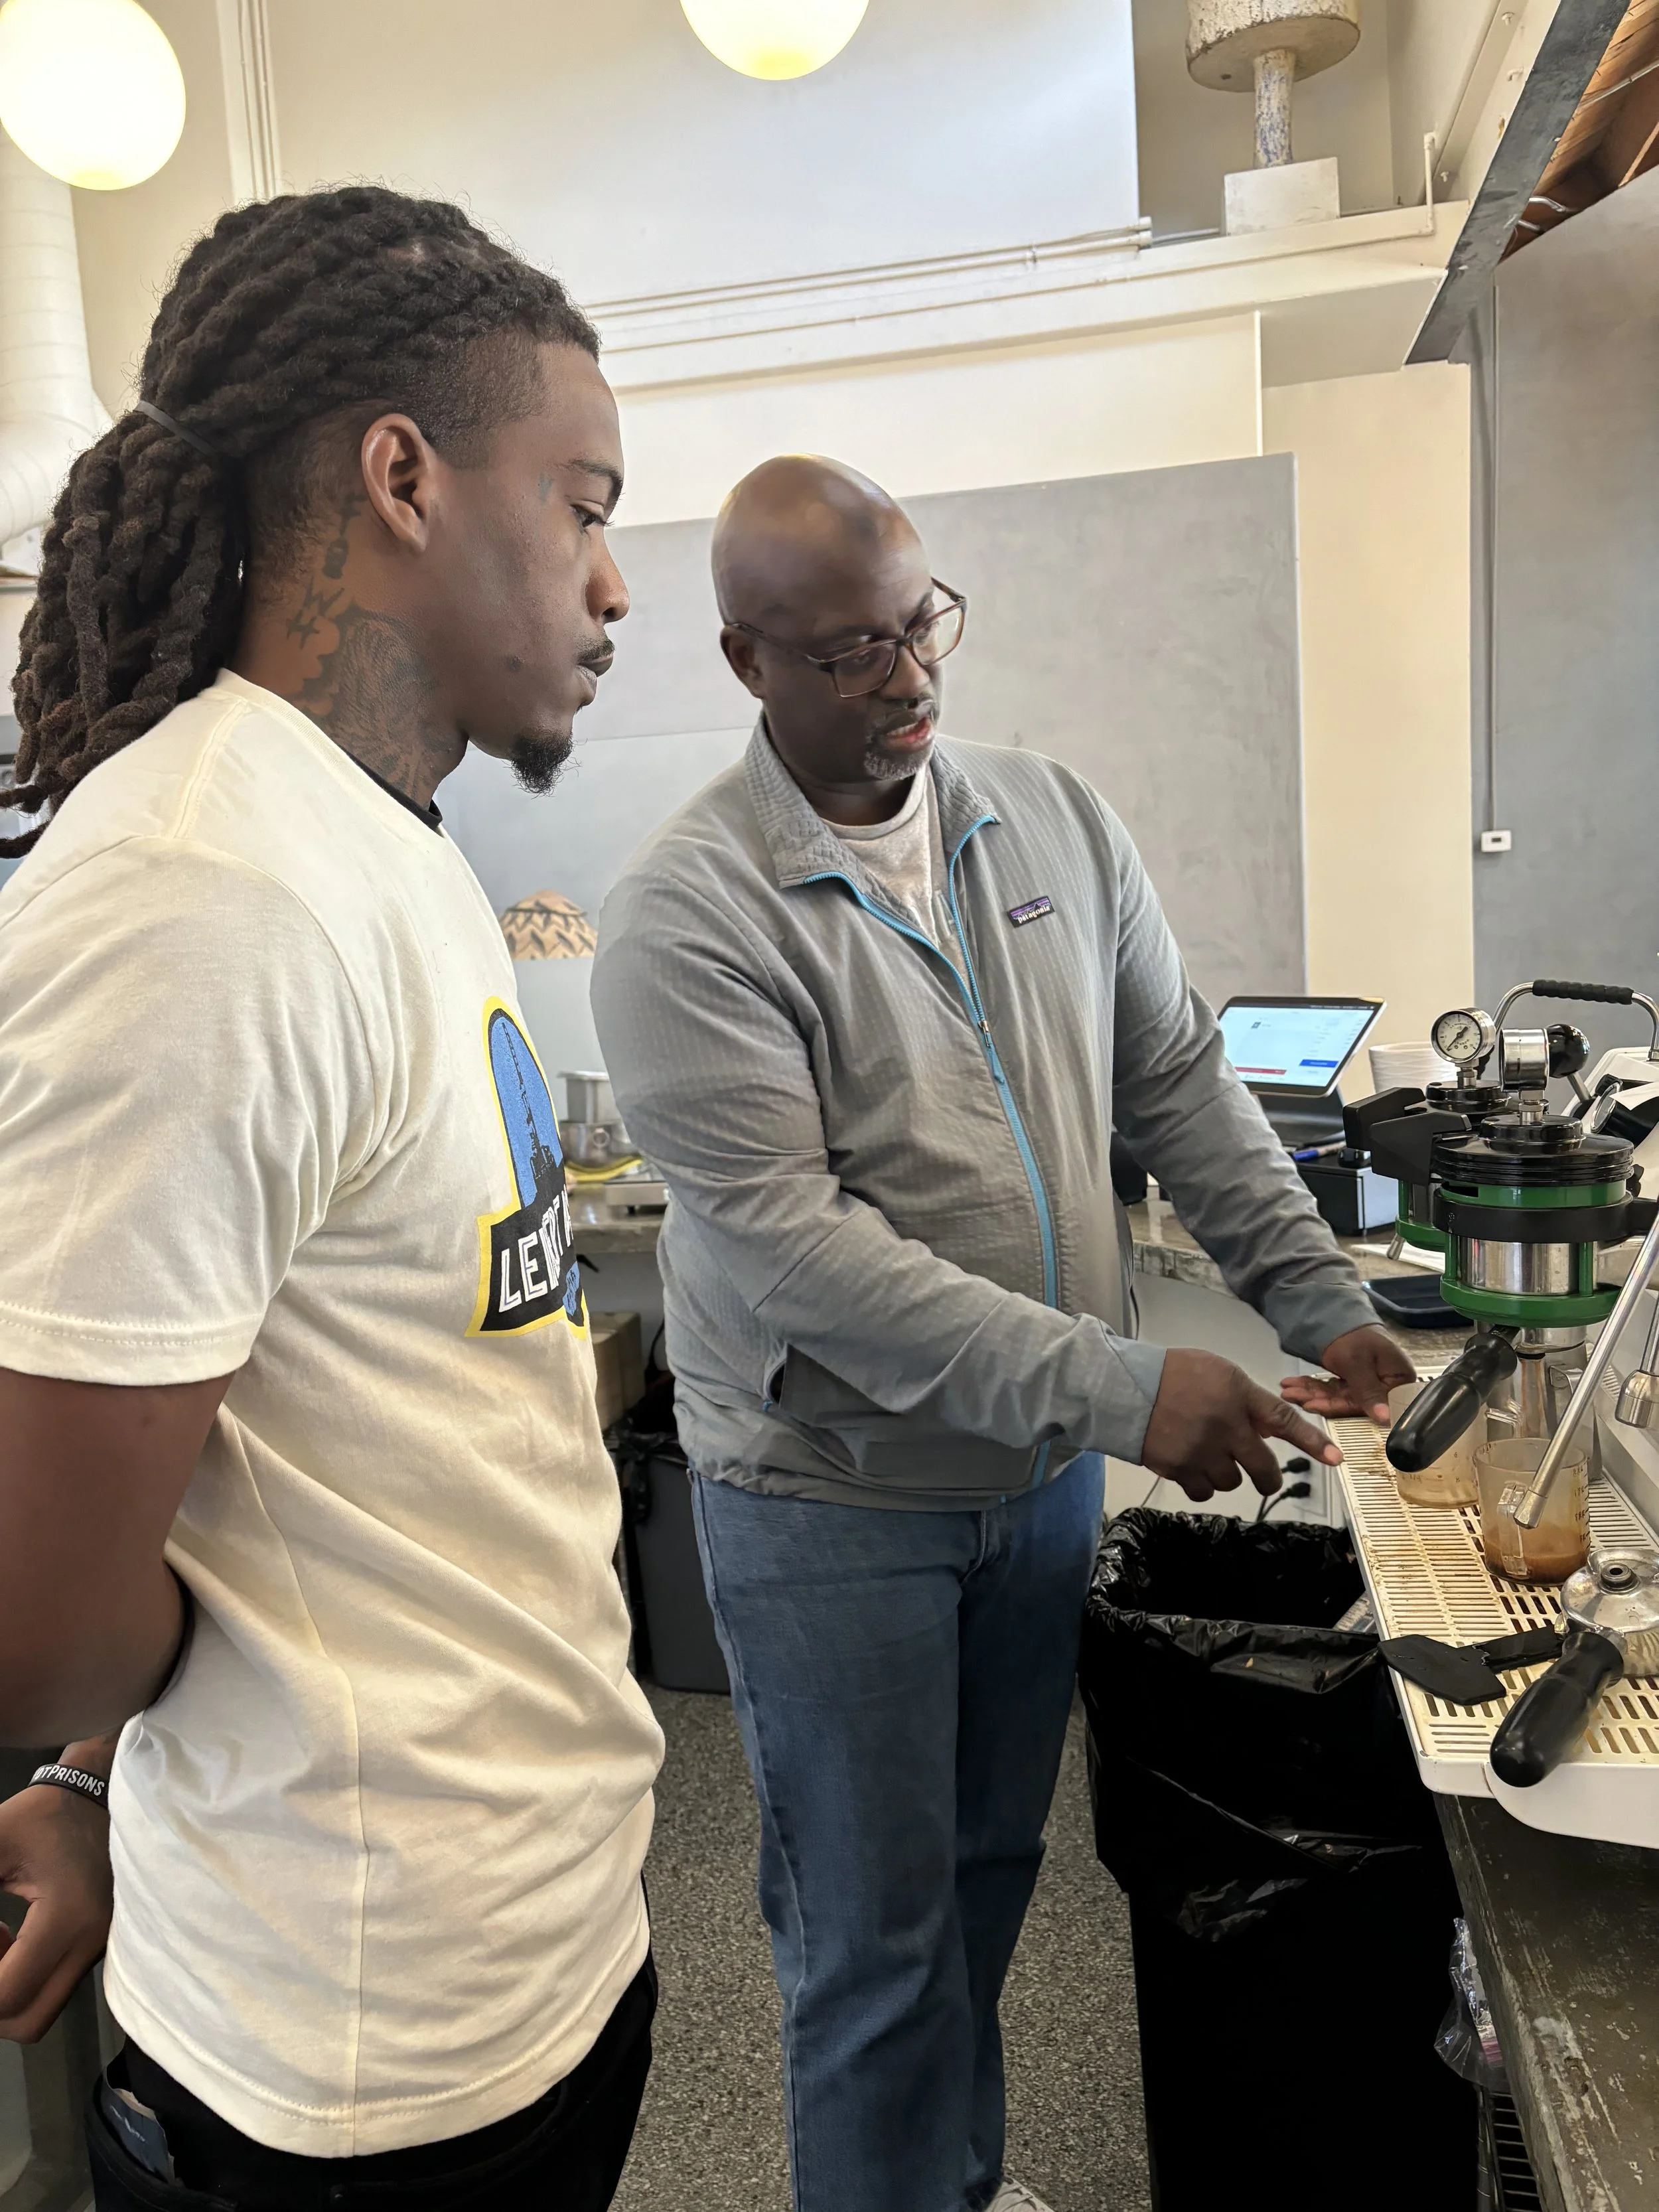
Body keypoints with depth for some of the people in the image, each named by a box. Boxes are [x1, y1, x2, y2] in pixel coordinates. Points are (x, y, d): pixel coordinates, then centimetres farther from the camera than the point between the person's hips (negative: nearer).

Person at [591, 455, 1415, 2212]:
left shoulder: (1055, 820, 1)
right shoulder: (687, 914, -18)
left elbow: (1180, 1083, 6)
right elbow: (792, 1246, -25)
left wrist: (1325, 1306, -4)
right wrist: (1122, 1389, -28)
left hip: (1044, 1467, 6)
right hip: (831, 1496, -5)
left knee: (995, 1864, 24)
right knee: (876, 1929, 11)